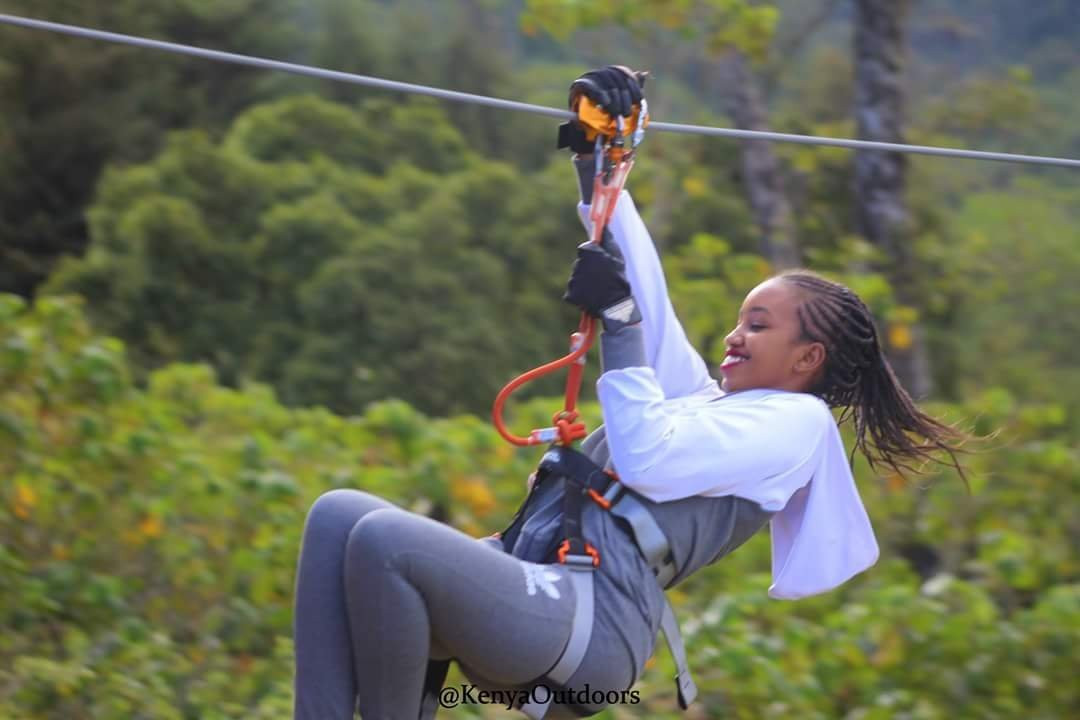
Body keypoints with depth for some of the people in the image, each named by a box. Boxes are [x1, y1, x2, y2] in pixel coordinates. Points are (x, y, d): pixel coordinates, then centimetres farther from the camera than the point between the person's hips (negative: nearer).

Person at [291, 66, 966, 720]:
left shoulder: (795, 422, 4)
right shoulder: (707, 398, 29)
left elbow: (649, 460, -11)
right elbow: (637, 274, 31)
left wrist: (616, 317, -6)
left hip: (588, 627, -10)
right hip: (530, 598, 10)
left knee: (383, 539, -30)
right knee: (340, 514, -8)